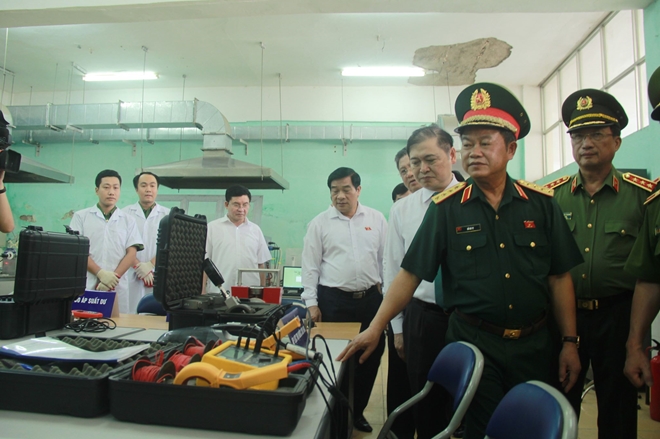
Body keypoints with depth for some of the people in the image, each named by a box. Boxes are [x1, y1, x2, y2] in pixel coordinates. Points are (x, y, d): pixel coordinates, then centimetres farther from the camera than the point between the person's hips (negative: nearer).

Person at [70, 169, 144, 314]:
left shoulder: (128, 221, 11)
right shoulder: (81, 217, 9)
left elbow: (131, 253, 3)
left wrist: (113, 278, -11)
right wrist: (100, 273, -13)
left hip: (118, 288, 1)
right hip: (86, 286, 0)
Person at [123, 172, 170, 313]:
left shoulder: (167, 215, 8)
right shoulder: (126, 214, 7)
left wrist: (150, 265, -11)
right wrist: (139, 266, -11)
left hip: (158, 276, 0)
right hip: (130, 275, 0)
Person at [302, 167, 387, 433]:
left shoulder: (376, 219, 4)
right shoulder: (319, 223, -1)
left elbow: (386, 258, 7)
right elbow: (310, 265, -1)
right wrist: (311, 303, -4)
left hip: (371, 298, 2)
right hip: (333, 300, -2)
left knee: (371, 357, 11)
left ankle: (357, 411, 31)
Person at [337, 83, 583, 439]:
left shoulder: (541, 203, -1)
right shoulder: (446, 208, -7)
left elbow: (559, 277, 3)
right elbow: (410, 273, -9)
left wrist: (570, 342, 3)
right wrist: (375, 328, -13)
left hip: (532, 343, 3)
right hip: (472, 342, -2)